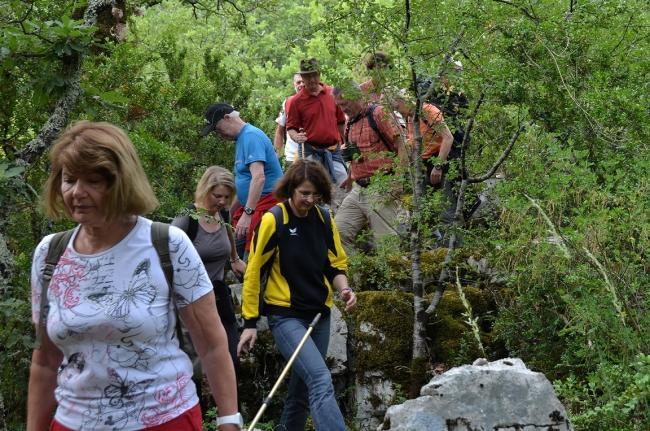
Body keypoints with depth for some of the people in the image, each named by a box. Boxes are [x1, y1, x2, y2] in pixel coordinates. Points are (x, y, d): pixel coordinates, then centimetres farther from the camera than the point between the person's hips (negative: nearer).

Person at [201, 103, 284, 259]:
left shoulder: (251, 136, -13)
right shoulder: (241, 138, 18)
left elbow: (259, 177, -26)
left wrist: (247, 213, -31)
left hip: (266, 203, -10)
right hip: (251, 205, 10)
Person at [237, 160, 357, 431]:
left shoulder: (324, 220, 4)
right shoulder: (273, 220, -11)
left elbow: (336, 264, 15)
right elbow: (254, 272, -7)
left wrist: (343, 289, -7)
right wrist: (250, 322, -7)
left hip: (319, 314, 6)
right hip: (285, 315, -6)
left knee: (303, 387, 13)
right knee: (321, 381, -22)